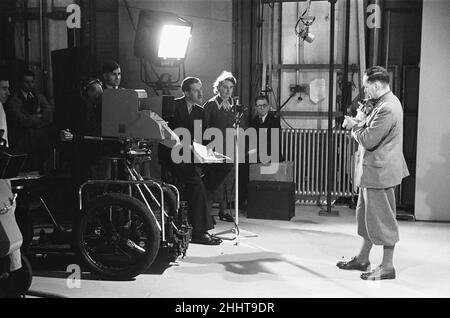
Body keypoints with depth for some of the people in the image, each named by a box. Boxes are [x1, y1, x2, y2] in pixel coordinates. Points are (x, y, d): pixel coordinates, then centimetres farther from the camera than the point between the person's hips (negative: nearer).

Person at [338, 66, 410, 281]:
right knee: (366, 215, 18)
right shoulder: (384, 102, 11)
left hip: (379, 172, -11)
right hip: (371, 171, 11)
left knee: (381, 219, -1)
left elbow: (368, 140, -24)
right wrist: (360, 121, -1)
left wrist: (355, 125, -8)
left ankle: (387, 267, 11)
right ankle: (363, 259, 31)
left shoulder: (387, 109, -23)